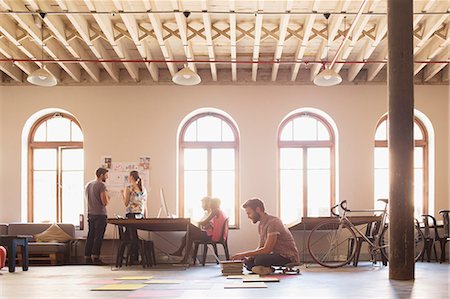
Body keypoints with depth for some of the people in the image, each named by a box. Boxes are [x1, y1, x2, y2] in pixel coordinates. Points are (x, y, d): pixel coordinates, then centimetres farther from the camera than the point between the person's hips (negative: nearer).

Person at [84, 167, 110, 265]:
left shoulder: (88, 185, 14)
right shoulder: (102, 185, -12)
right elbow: (105, 202, -17)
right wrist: (108, 197, 5)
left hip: (90, 214, 8)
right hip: (100, 214, -8)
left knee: (90, 235, 10)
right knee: (98, 236, -4)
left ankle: (87, 257, 11)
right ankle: (95, 257, -6)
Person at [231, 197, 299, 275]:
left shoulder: (273, 222, -21)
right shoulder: (261, 225, 11)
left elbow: (267, 249, -25)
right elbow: (261, 247, 13)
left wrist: (244, 254, -20)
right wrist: (248, 256, -7)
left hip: (289, 257, -9)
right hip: (276, 254, 9)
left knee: (260, 260, -31)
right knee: (248, 262, -6)